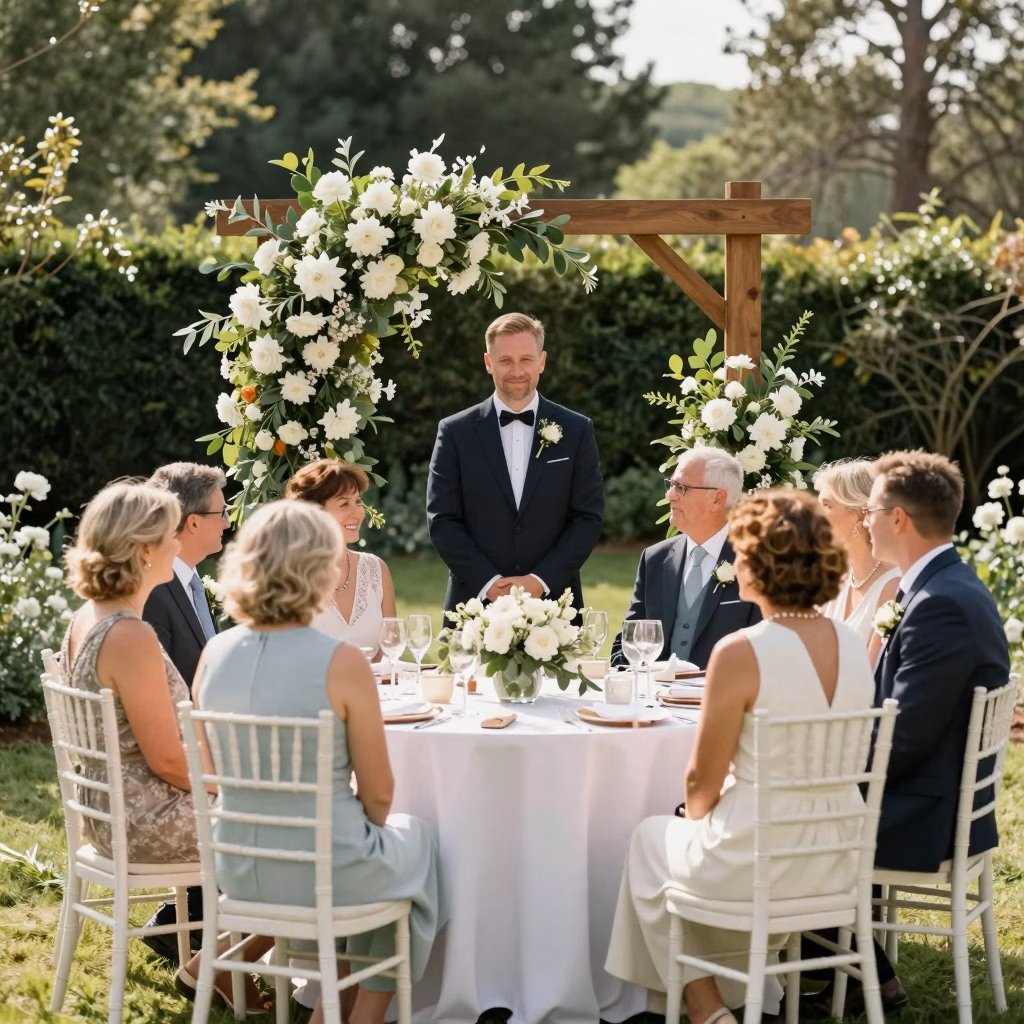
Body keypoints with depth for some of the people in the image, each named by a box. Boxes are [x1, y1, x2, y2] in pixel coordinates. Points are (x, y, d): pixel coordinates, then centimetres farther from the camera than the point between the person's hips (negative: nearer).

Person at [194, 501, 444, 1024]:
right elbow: (378, 794, -12)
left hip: (238, 871, 5)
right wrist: (370, 824, 10)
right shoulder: (341, 662, -21)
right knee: (415, 839, 29)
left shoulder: (214, 653, -6)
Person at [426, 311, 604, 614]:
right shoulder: (456, 432, 4)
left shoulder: (576, 430, 6)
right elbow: (442, 519, 1)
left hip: (553, 602, 0)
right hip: (476, 604, 0)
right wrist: (488, 582, -11)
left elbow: (588, 517, 3)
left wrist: (541, 580, -9)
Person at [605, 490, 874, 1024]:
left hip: (755, 860, -6)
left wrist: (696, 818, 12)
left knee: (650, 841, 27)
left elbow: (703, 783, -11)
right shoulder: (853, 646, -1)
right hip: (836, 859, 6)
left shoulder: (740, 653, -21)